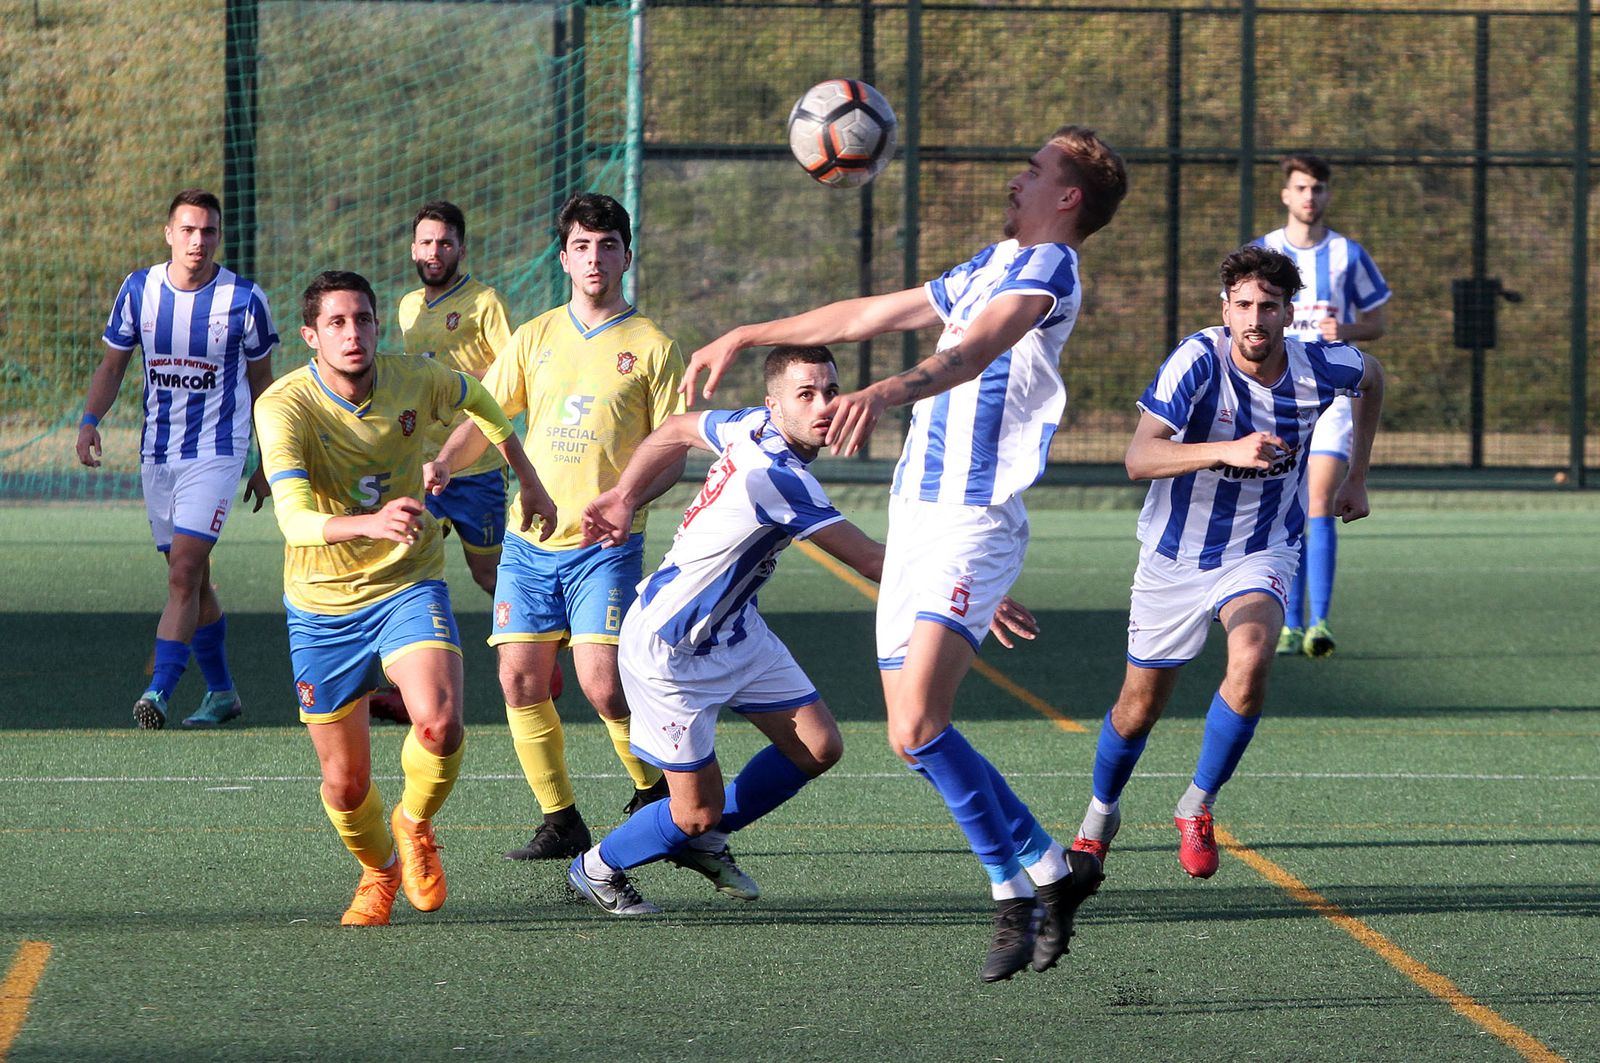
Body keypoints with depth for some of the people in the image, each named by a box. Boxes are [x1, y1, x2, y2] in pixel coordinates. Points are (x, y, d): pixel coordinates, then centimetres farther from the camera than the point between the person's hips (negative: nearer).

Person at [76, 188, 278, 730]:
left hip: (216, 454, -4)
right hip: (156, 454, 4)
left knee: (185, 572, -17)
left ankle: (159, 690, -21)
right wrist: (90, 421, -8)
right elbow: (112, 365, 10)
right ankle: (221, 692, 23)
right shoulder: (138, 289, 0)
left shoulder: (245, 299, -7)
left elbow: (262, 384, 5)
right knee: (191, 578, 10)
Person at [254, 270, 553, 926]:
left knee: (439, 725, -26)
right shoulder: (284, 406, -21)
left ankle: (415, 825, 7)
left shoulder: (415, 381, -10)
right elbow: (295, 520, -35)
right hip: (322, 605, -1)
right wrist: (371, 524, -52)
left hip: (408, 587, 1)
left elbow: (476, 399, 17)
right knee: (345, 783, 5)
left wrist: (526, 478, 23)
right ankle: (378, 870, 40)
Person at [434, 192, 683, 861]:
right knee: (520, 682, -3)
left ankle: (656, 794, 11)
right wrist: (440, 465, -3)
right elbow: (485, 418, 15)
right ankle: (561, 823, 10)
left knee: (602, 686, -14)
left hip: (606, 544, -4)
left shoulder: (652, 347, 1)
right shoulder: (535, 338, 12)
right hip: (530, 539, 4)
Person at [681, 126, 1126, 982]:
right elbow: (869, 315, 33)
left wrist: (886, 392, -45)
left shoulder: (1045, 268, -8)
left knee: (917, 728, -20)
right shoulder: (986, 269, 22)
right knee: (914, 732, 3)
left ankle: (1019, 888, -8)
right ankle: (1048, 873, 11)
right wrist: (745, 337, 37)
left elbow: (976, 349, -28)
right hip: (915, 516, 9)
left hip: (971, 525, -9)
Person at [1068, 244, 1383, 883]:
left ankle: (1197, 808, -9)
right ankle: (1100, 815, 41)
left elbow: (1371, 376, 12)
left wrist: (1356, 477, 13)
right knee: (1139, 709, 9)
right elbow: (1139, 458, -36)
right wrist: (1227, 451, -49)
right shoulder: (1198, 362, -25)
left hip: (1261, 552, 1)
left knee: (1251, 660, -29)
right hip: (1175, 559, -1)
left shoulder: (1320, 368, -15)